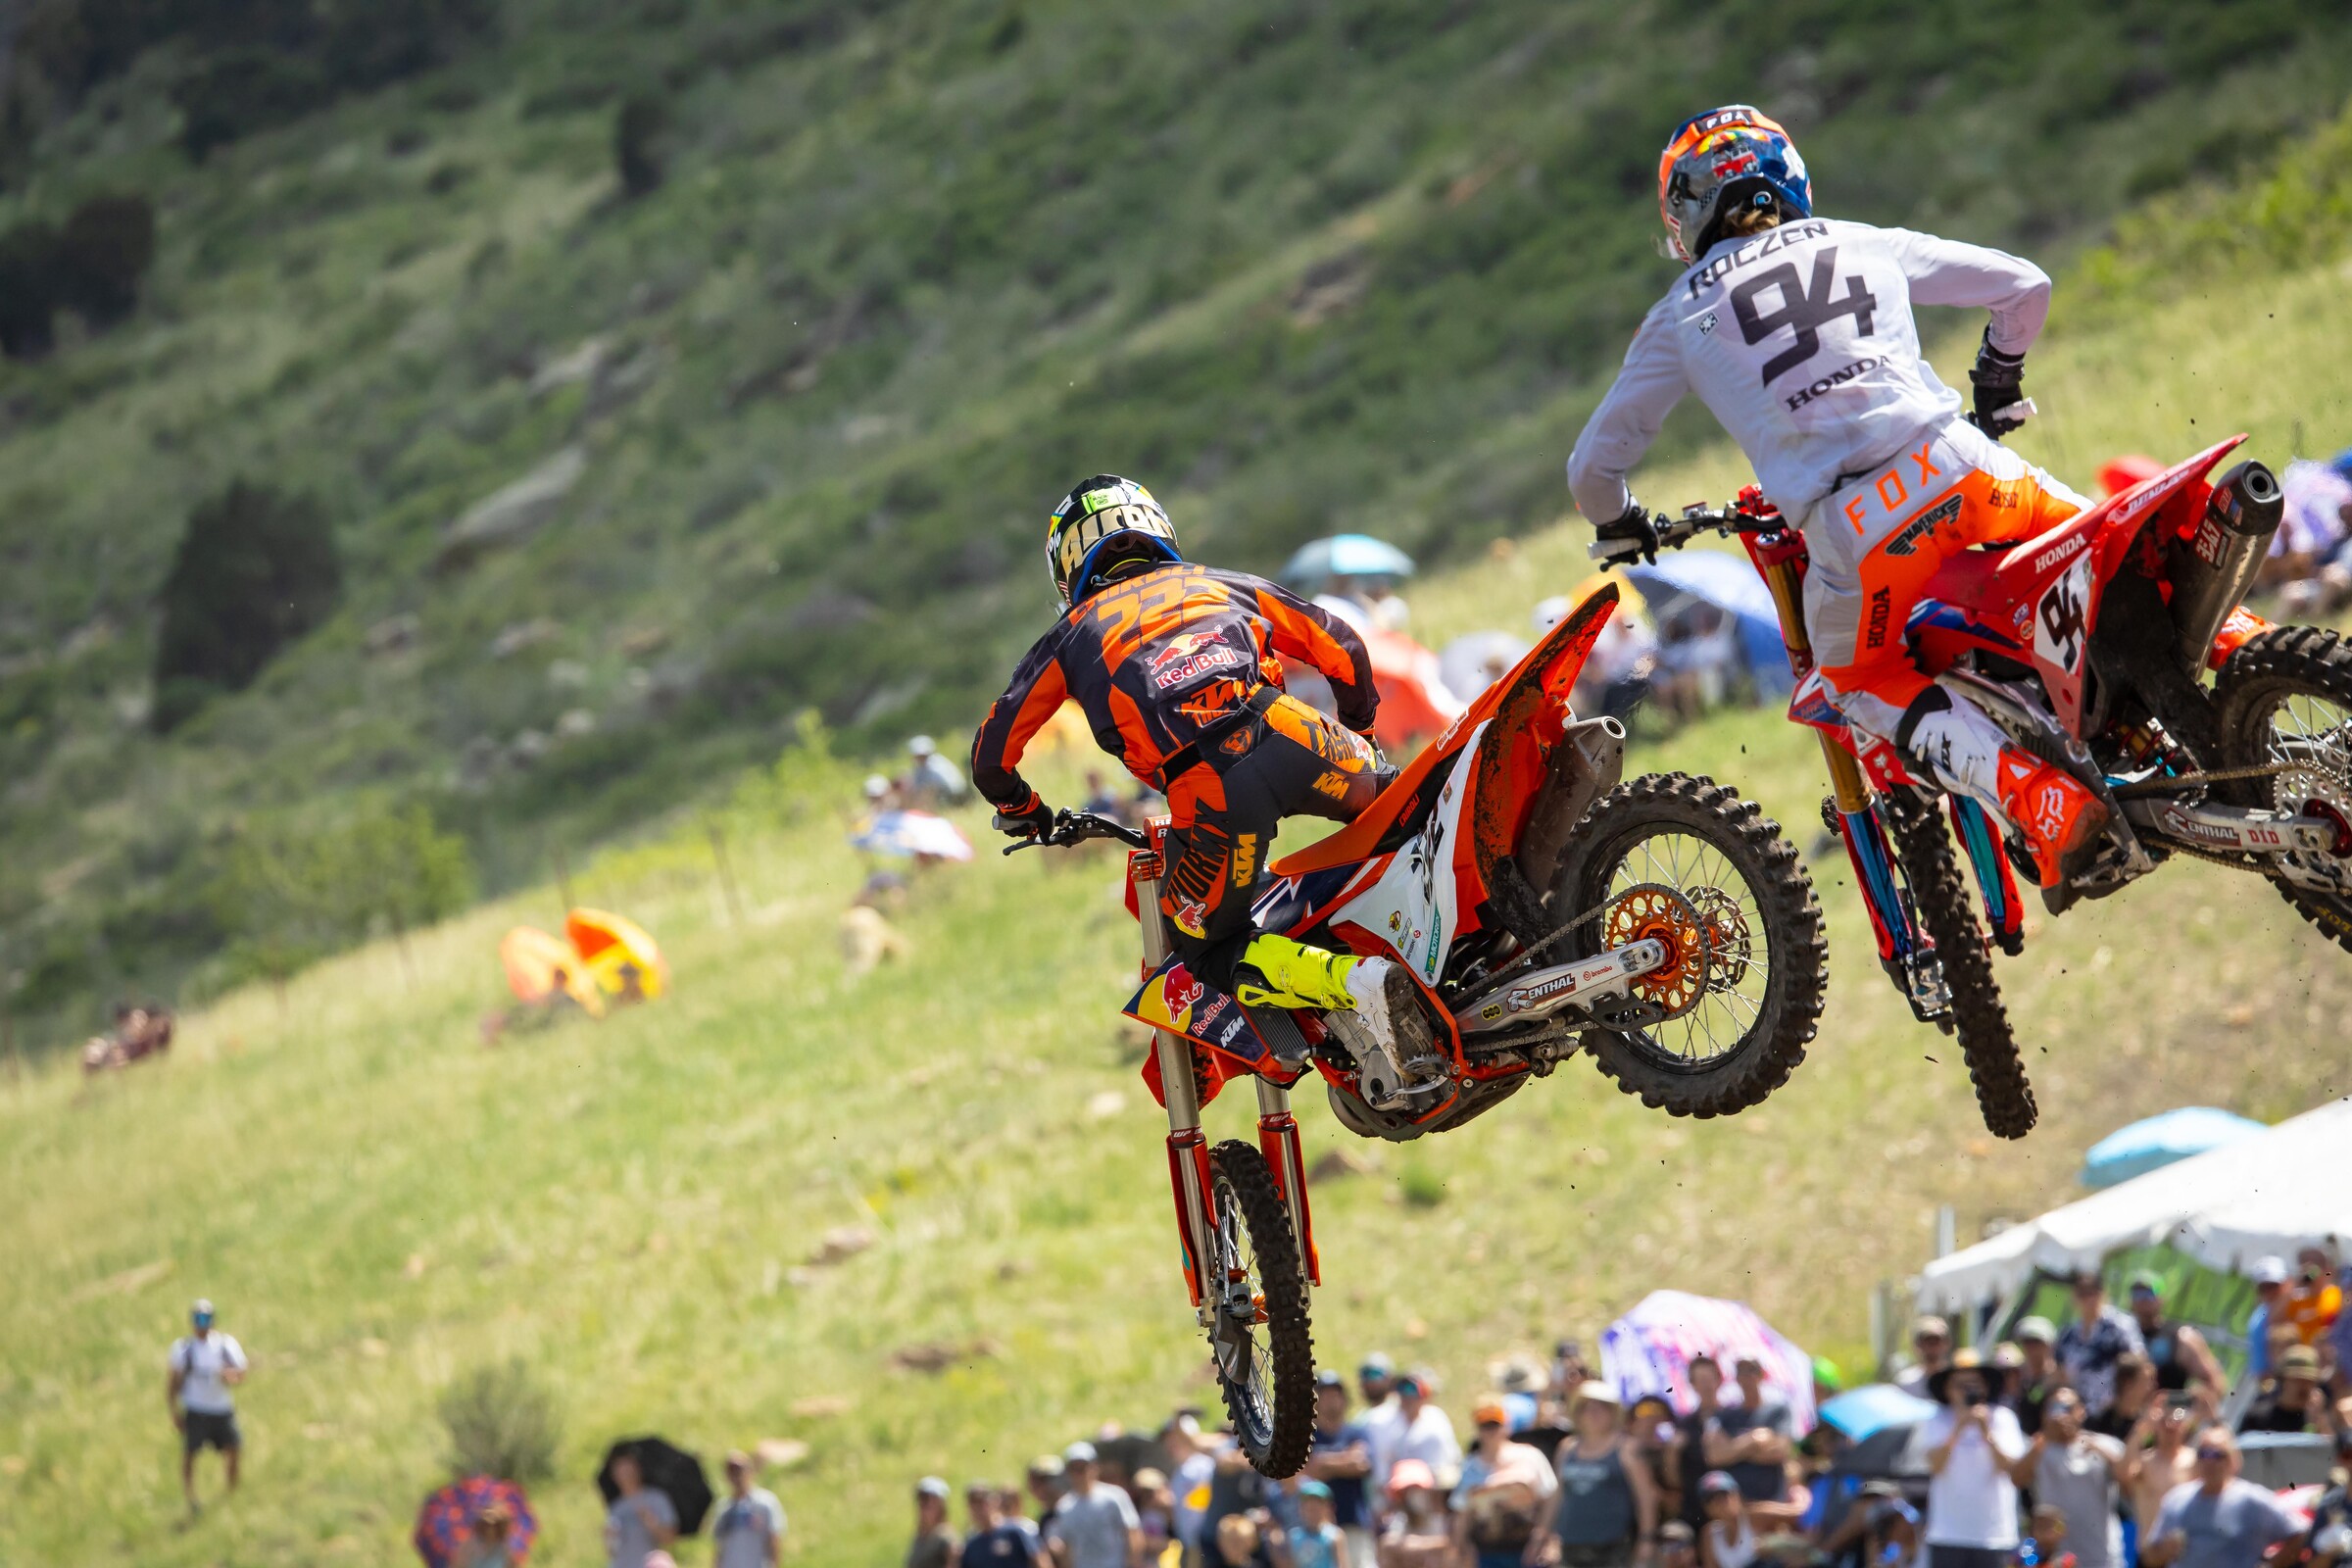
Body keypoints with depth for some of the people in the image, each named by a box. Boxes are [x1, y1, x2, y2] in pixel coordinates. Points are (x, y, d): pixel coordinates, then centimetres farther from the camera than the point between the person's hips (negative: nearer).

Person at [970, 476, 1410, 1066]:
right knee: (1393, 800, 31)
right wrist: (1357, 734, 48)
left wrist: (1024, 813, 43)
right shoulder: (1224, 584, 31)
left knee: (1208, 950, 14)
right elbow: (1342, 649, 30)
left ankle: (1358, 982, -11)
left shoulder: (1072, 635, 26)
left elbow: (992, 754, 21)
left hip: (1205, 789, -2)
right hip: (1287, 734, 3)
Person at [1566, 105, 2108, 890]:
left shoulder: (1683, 313, 18)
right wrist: (1996, 389, 46)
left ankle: (2043, 801, -3)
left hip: (1854, 521, -2)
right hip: (1957, 464, 2)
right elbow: (2024, 286, 27)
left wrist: (1621, 523, 46)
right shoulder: (1863, 245, 22)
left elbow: (1594, 464, 22)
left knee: (1869, 686, 19)